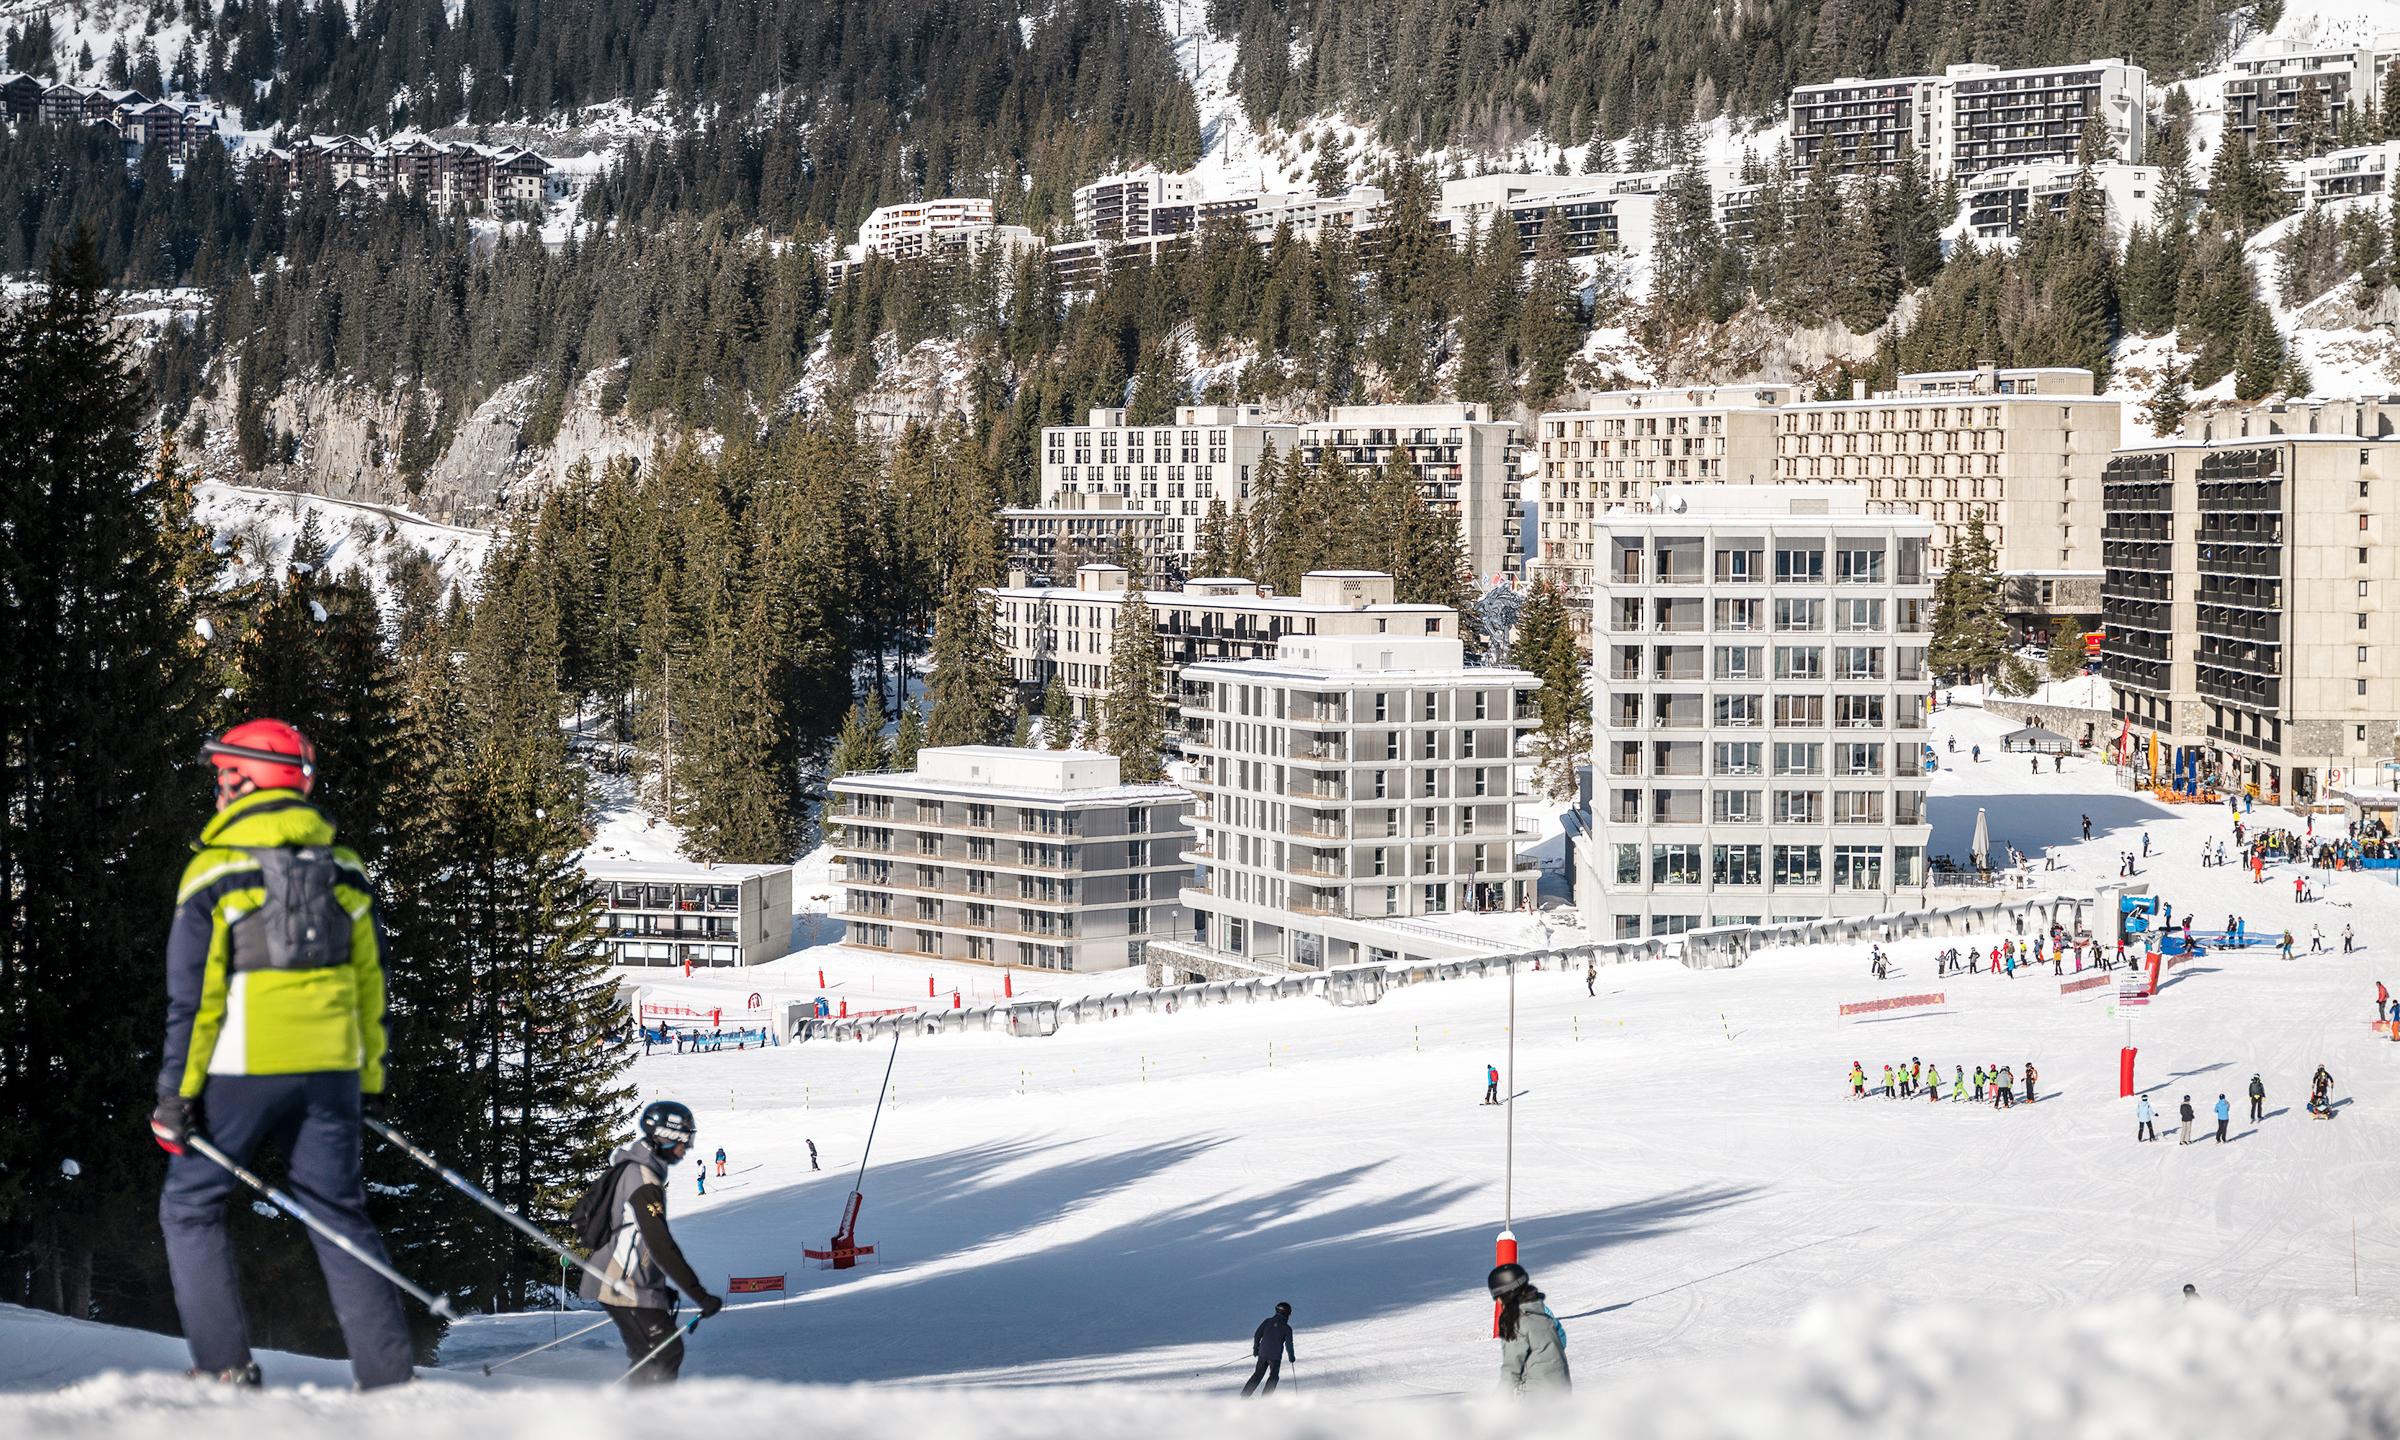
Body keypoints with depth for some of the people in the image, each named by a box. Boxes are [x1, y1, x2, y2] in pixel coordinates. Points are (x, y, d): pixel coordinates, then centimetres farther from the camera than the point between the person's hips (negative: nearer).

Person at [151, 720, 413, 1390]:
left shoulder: (214, 869, -6)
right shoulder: (343, 868, 8)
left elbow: (193, 994, -8)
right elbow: (369, 980, 11)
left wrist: (177, 1091, -5)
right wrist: (370, 1077, 18)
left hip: (242, 1069, -4)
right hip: (330, 1067, 4)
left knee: (190, 1207, 10)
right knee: (339, 1215, 8)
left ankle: (226, 1367, 2)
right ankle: (390, 1374, 1)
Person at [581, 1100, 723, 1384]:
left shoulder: (631, 1169, 13)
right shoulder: (643, 1180, -19)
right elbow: (660, 1245, -25)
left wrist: (660, 1288, 25)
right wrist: (699, 1295, -25)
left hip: (617, 1282, 10)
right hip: (625, 1288, -10)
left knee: (648, 1357, 16)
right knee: (667, 1353, -9)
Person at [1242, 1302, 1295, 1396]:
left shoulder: (1267, 1321, 3)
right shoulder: (1287, 1328, -5)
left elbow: (1257, 1335, 3)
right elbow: (1288, 1343, -5)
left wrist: (1255, 1348, 16)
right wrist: (1291, 1356, 11)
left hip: (1263, 1354, 4)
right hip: (1275, 1357, -4)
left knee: (1257, 1375, 17)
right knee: (1273, 1377, 13)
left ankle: (1244, 1396, 14)